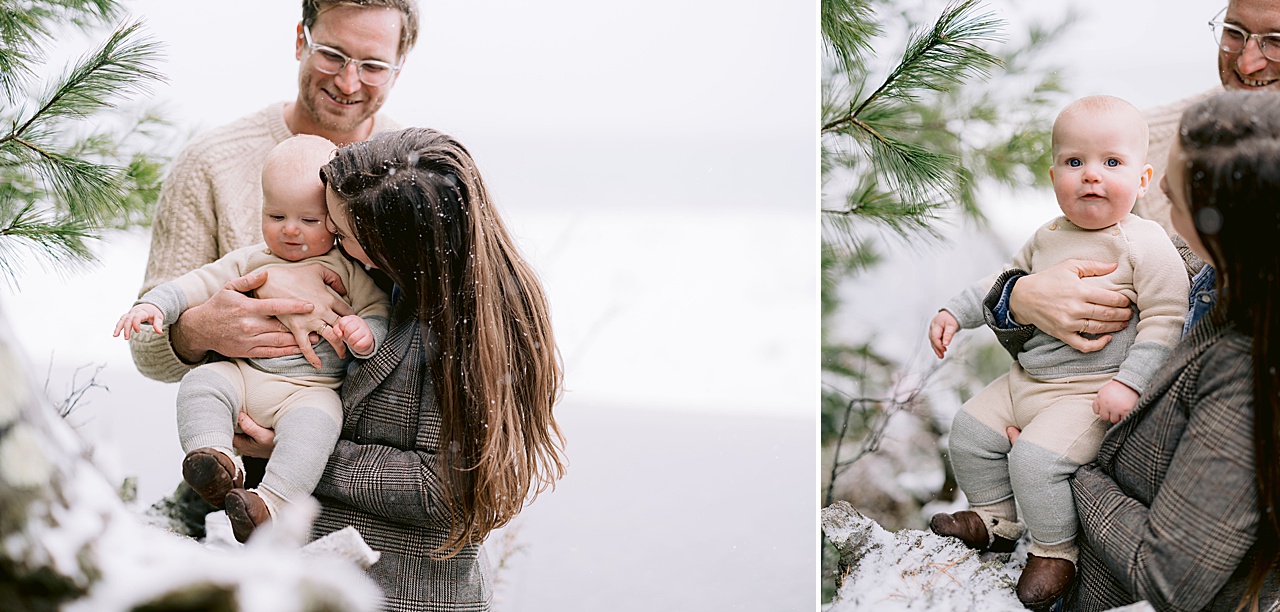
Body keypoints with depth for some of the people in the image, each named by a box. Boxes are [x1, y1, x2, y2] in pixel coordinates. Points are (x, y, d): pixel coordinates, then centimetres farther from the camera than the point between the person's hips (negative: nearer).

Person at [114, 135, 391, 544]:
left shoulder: (348, 269, 8)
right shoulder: (251, 261, 17)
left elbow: (379, 310, 6)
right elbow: (200, 283, 16)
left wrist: (365, 333, -18)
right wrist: (154, 304, 0)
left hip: (311, 387, -4)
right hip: (243, 374, 4)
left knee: (311, 423, -35)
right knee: (200, 383, -23)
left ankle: (270, 502, -45)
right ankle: (217, 458, -37)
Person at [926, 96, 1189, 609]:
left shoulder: (1146, 244, -13)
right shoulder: (1047, 238, 8)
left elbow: (1164, 319, -14)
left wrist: (1129, 382, -22)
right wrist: (955, 312, 15)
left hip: (1092, 392, -8)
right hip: (1026, 378, 8)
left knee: (1035, 457, -23)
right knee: (970, 430, 8)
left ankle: (1054, 552, 1)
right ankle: (993, 520, 30)